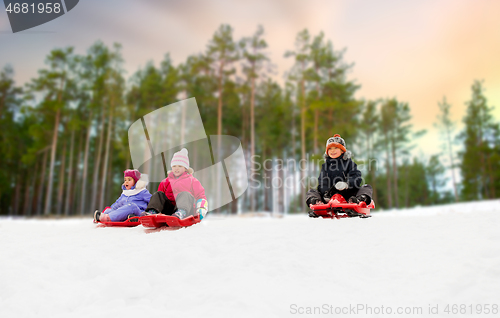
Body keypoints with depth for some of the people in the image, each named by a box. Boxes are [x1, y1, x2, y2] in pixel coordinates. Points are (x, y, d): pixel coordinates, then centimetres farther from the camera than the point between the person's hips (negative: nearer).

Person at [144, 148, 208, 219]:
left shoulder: (192, 181, 19)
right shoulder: (165, 181, 28)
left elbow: (201, 196, 11)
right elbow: (160, 198, 28)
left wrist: (202, 210, -8)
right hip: (169, 210, 3)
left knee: (185, 194, -31)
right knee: (159, 194, -13)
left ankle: (181, 213, -61)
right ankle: (152, 211, -41)